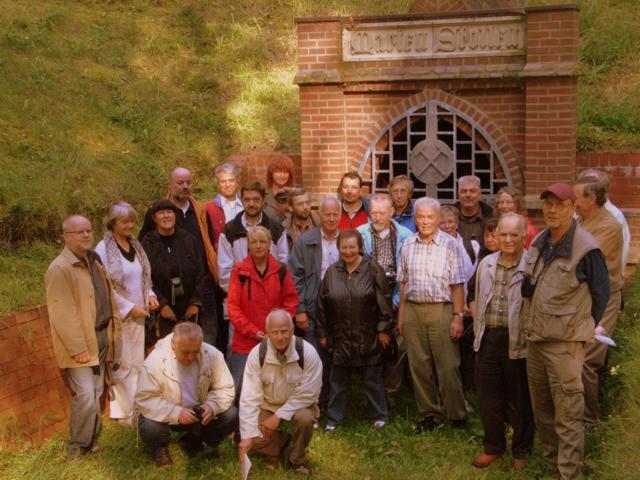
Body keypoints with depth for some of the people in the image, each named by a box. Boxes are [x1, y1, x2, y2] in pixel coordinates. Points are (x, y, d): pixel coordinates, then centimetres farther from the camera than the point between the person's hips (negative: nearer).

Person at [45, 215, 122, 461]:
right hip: (80, 343, -8)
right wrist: (78, 347, -21)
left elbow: (108, 299, 18)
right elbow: (63, 314, -20)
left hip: (101, 338, 8)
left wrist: (114, 333, 11)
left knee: (96, 395, 14)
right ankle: (78, 447, 6)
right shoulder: (60, 268, -16)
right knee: (85, 396, -10)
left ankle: (91, 439, 27)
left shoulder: (94, 261, 11)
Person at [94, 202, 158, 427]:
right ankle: (124, 413, 9)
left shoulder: (135, 245, 8)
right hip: (118, 316, -7)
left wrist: (149, 295, 0)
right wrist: (129, 308, -15)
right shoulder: (104, 250, -12)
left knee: (137, 364, 12)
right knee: (123, 366, -2)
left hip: (138, 315, 7)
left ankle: (135, 408, 22)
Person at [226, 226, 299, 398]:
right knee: (239, 388, 1)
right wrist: (252, 331, -9)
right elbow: (233, 306, -1)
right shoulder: (239, 271, -1)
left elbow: (290, 303, 7)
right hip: (244, 343, -1)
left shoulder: (281, 271, 5)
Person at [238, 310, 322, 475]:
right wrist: (247, 435, -27)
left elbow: (307, 394, -20)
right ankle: (284, 444, 13)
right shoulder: (257, 354, -20)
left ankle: (296, 460, -6)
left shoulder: (307, 353, -24)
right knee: (255, 438, -19)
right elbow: (250, 397, -21)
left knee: (305, 417, -33)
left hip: (298, 405, -2)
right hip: (267, 406, 2)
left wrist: (279, 416, -26)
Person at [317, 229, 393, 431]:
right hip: (340, 337, 3)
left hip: (368, 337, -3)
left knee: (372, 378, 8)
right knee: (338, 380, 10)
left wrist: (383, 329, -6)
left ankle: (379, 415, 23)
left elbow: (384, 301, -5)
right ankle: (334, 418, 21)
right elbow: (322, 304, 10)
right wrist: (323, 333, 10)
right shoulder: (332, 272, 5)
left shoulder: (372, 269, -5)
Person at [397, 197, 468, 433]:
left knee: (447, 366, -3)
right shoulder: (408, 245, 8)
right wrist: (401, 315, 10)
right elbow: (403, 283, 13)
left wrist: (458, 317, -9)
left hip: (440, 310, -4)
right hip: (413, 310, 4)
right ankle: (429, 414, 20)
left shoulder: (449, 245, -3)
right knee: (419, 365, 8)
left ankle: (457, 415, 10)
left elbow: (457, 285, -4)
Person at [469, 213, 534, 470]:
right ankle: (493, 446, 31)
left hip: (518, 341, -5)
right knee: (488, 394, 13)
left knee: (520, 398, 9)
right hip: (488, 338, 5)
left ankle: (521, 451, 27)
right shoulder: (486, 264, 9)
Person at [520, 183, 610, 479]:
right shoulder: (539, 243, 7)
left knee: (568, 415, -3)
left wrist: (583, 328, 0)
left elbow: (601, 293, -5)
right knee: (541, 407, 19)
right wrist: (531, 323, 14)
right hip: (535, 337, 7)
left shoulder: (585, 248, -15)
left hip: (564, 343, -7)